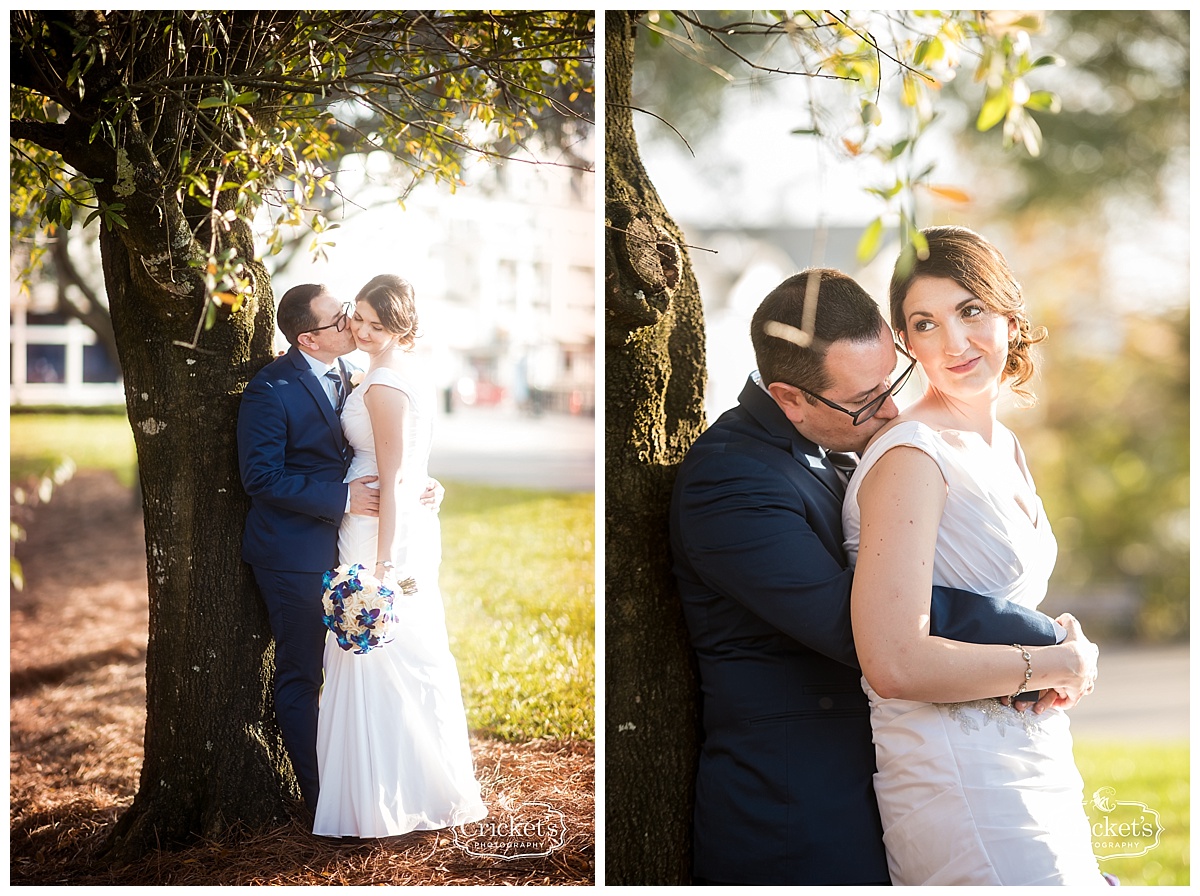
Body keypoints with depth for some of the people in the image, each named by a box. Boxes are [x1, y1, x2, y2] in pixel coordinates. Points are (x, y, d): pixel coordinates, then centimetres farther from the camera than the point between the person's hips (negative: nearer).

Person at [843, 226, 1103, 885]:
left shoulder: (1004, 447, 11)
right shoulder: (912, 455, -18)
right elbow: (895, 664, -27)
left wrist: (1063, 644, 6)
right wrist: (1051, 665, -15)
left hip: (1032, 769, 9)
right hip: (959, 779, -9)